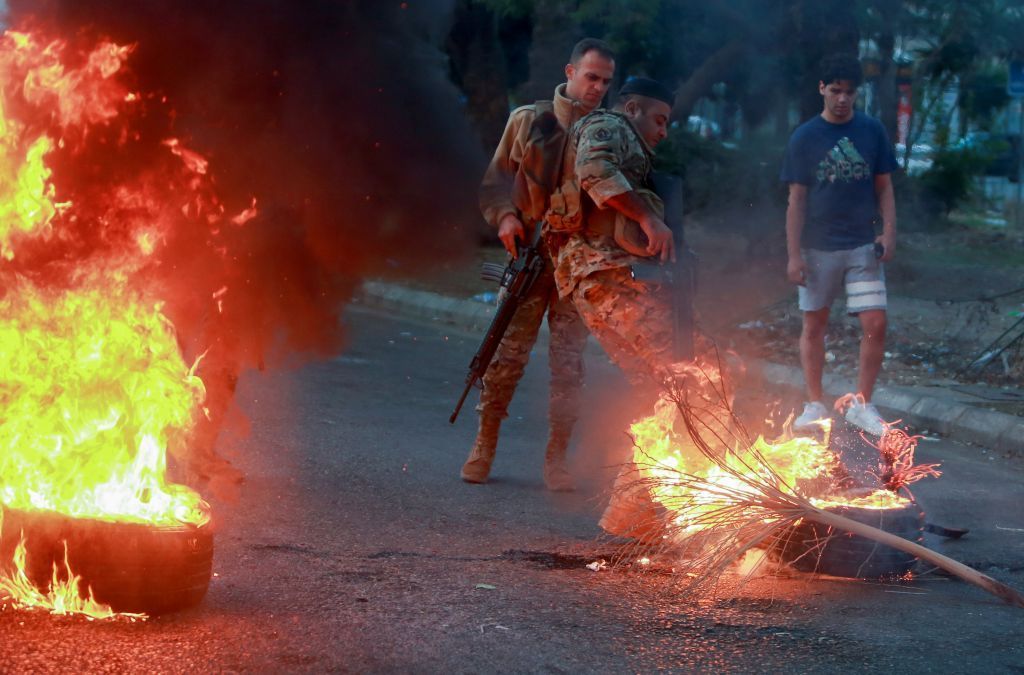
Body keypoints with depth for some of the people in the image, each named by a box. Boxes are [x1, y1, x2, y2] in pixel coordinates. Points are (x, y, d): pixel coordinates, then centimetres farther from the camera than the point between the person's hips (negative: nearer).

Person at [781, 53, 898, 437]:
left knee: (875, 323, -6)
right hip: (818, 247, -1)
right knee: (814, 323, 7)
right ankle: (814, 405, 18)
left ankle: (861, 405, 7)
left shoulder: (872, 131, 1)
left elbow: (884, 188, 7)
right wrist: (794, 255, -7)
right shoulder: (804, 138, -3)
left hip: (862, 246, 1)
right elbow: (797, 200, -3)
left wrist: (889, 232, -7)